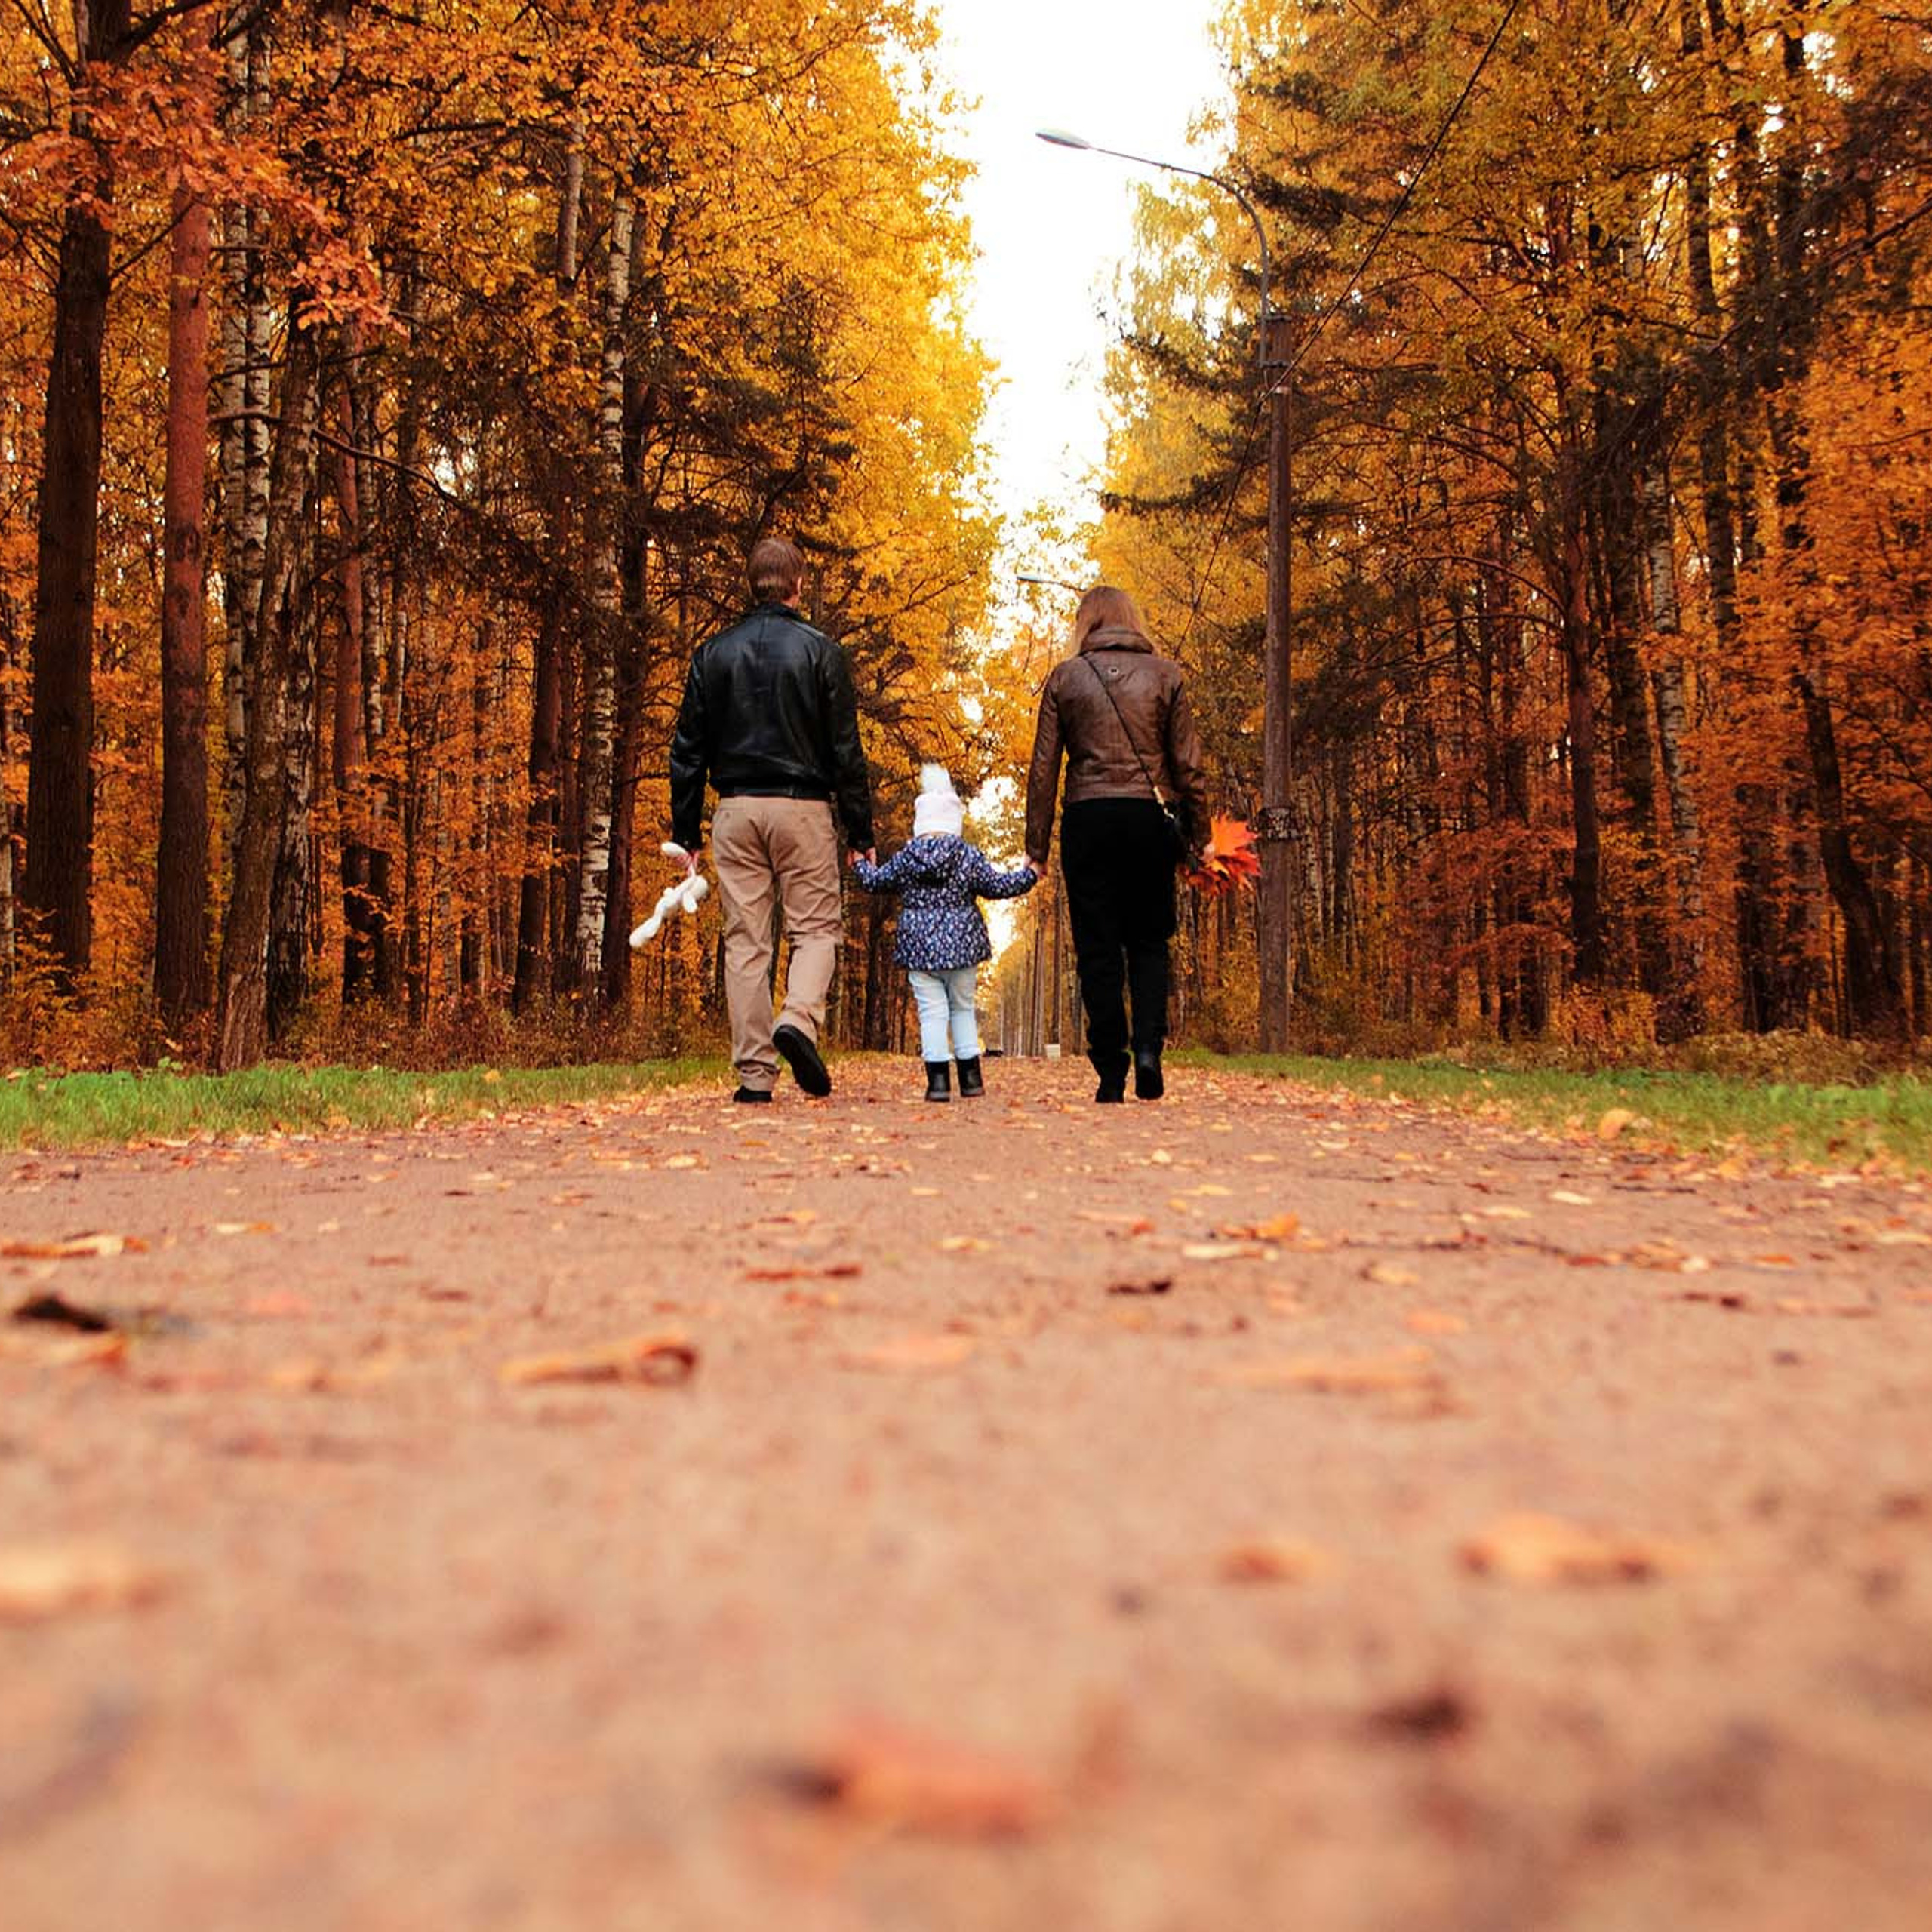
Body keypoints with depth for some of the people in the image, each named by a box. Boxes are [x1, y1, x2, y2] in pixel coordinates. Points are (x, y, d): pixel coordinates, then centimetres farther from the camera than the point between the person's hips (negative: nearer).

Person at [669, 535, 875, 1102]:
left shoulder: (713, 653, 8)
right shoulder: (820, 650, 0)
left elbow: (688, 751, 7)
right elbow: (846, 750, -2)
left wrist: (685, 833, 12)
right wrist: (861, 833, 2)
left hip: (736, 811, 3)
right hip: (803, 808, -2)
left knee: (745, 940, 4)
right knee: (815, 928, 7)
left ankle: (754, 1072, 2)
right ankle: (800, 1020, -20)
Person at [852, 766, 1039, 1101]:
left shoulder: (904, 858, 0)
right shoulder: (970, 857, -5)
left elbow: (875, 882, 13)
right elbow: (997, 886, 0)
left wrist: (860, 864, 34)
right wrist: (1029, 875, 15)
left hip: (919, 948, 0)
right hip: (961, 945, 0)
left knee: (931, 1012, 0)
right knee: (963, 1009, 13)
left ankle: (938, 1080, -8)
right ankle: (970, 1078, 14)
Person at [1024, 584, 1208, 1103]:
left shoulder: (1064, 678, 5)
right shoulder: (1165, 674, 6)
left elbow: (1043, 769, 2)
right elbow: (1187, 763, 3)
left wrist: (1036, 848, 5)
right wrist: (1199, 835, 9)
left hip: (1087, 821, 0)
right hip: (1149, 819, 1)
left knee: (1097, 947, 5)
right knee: (1148, 941, 13)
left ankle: (1111, 1073, 4)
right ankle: (1148, 1045, -7)